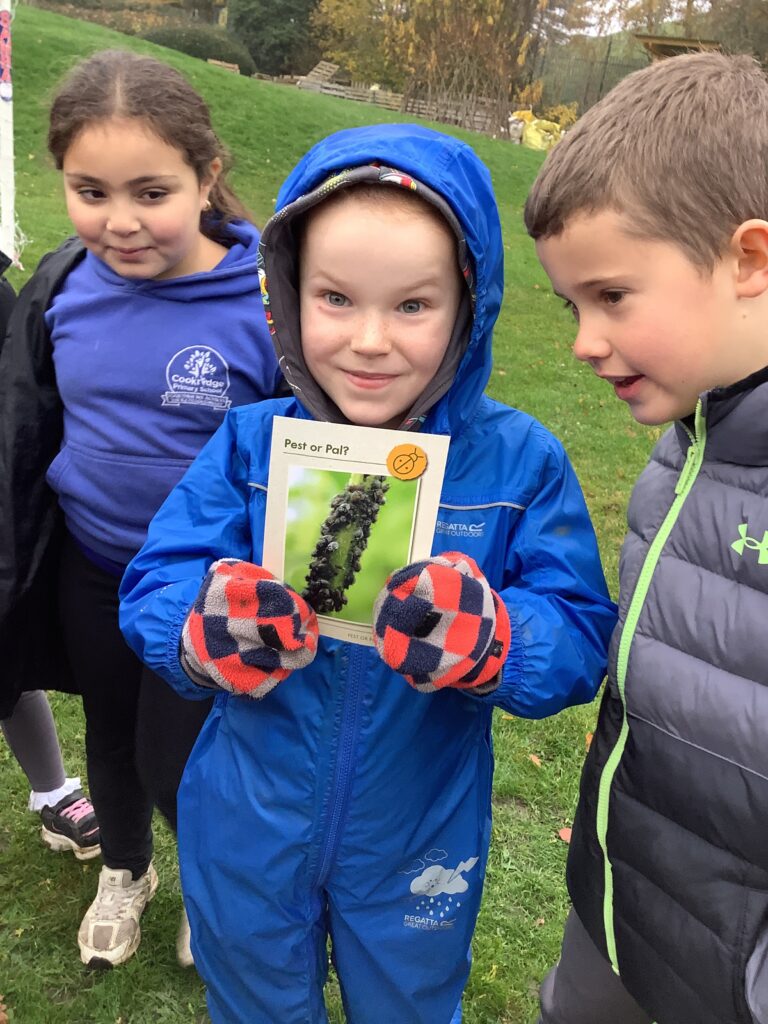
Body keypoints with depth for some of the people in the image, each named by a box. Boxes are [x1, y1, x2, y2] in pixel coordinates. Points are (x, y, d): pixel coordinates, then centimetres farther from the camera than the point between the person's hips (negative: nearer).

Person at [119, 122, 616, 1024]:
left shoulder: (518, 462, -16)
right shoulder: (251, 444, -13)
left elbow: (581, 639, -17)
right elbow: (151, 589, -14)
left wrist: (488, 638, -38)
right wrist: (209, 629, -36)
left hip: (420, 851, 0)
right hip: (247, 838, 1)